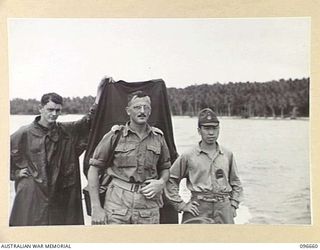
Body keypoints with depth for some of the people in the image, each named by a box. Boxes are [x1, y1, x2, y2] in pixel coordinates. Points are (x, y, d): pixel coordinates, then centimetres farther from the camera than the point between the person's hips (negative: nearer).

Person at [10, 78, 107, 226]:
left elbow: (92, 120, -1)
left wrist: (100, 91, -9)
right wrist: (15, 173, -1)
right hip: (31, 197, -3)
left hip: (62, 197, 3)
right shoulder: (25, 134, -3)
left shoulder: (69, 131, 6)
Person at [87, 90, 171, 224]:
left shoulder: (158, 138, 8)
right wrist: (96, 207, -4)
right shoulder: (115, 136, -1)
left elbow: (165, 168, 21)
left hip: (148, 206, 3)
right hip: (117, 204, -2)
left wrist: (161, 182, -2)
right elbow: (93, 169, 1)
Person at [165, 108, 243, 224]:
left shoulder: (227, 155, 9)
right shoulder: (188, 156, 0)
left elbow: (236, 184, 20)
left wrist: (233, 205, 10)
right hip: (198, 211, -3)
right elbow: (171, 180, 3)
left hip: (224, 210, 3)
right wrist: (181, 205, -2)